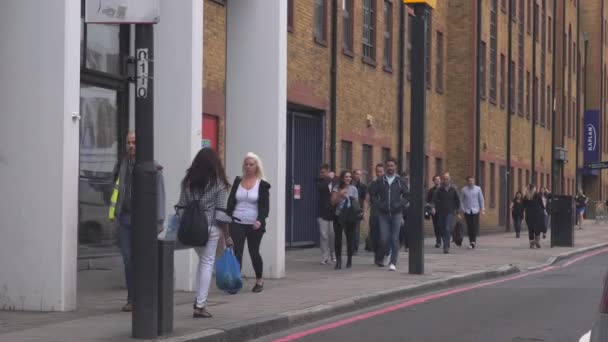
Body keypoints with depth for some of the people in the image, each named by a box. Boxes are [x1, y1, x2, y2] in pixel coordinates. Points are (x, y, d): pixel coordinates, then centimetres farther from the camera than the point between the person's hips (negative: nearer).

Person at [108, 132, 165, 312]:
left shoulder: (152, 168, -3)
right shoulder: (122, 166, 12)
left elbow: (159, 195, -5)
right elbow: (116, 192, 17)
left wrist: (158, 221, -11)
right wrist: (114, 214, 9)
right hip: (125, 218, 5)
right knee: (128, 260, 6)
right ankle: (132, 299, 13)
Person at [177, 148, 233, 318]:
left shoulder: (188, 181, 4)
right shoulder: (218, 183, -5)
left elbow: (181, 207, 5)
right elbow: (221, 212, -5)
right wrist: (227, 235, 1)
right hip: (210, 228, -4)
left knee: (203, 261, 20)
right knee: (207, 264, 3)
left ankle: (200, 300, 14)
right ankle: (200, 306, 1)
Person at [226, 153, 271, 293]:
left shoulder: (263, 185, -1)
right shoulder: (237, 181, 7)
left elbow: (265, 206, -6)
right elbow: (230, 202, 8)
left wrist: (260, 220, -21)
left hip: (254, 224, -2)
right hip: (237, 223, 2)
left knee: (254, 252, 6)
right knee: (236, 252, -7)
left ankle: (259, 280, 25)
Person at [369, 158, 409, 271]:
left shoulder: (400, 181, 4)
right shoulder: (380, 181, 6)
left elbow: (407, 195, 5)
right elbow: (374, 194, 10)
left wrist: (400, 204, -9)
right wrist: (378, 205, -5)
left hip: (396, 214, -1)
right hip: (383, 214, 1)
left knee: (395, 238, -5)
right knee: (384, 238, -3)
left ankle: (393, 262, -2)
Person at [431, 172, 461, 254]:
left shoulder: (453, 189, 2)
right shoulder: (439, 189, 3)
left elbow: (457, 201, 9)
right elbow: (434, 199, -2)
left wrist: (457, 210, 6)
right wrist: (433, 207, -18)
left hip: (450, 212, -2)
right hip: (441, 212, 2)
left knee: (448, 229, -15)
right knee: (442, 230, 6)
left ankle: (446, 248, -18)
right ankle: (446, 246, 22)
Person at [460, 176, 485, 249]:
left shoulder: (478, 189, 4)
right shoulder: (463, 190, 3)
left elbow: (481, 199, 9)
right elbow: (461, 201, 7)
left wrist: (482, 209, 3)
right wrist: (462, 210, 0)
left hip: (475, 210, 0)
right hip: (467, 211, 0)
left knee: (475, 226, -11)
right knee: (469, 227, 1)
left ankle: (473, 240, -3)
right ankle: (471, 242, 8)